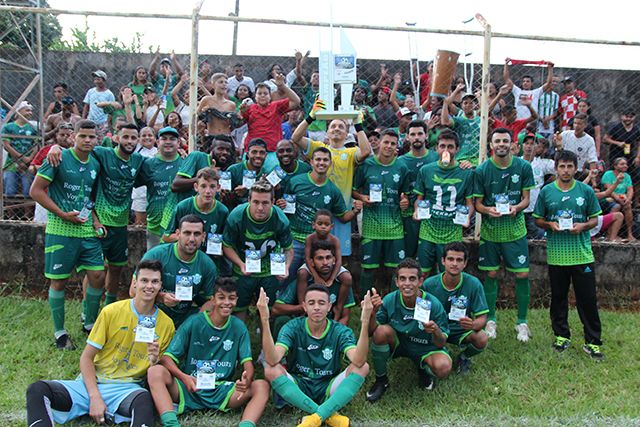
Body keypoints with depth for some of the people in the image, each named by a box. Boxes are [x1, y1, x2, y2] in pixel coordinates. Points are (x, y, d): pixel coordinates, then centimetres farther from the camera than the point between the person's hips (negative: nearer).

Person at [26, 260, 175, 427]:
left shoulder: (166, 324, 3)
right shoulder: (112, 312, 0)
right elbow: (86, 358, 1)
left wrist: (154, 361, -15)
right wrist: (95, 397, -13)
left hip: (125, 389, -2)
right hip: (92, 382, 2)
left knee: (144, 399, -39)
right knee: (37, 389, -23)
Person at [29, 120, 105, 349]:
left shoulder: (95, 164, 8)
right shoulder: (58, 158, -8)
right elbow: (36, 191, -9)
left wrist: (95, 219, 4)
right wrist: (63, 215, -14)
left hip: (87, 230, 5)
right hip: (61, 230, -5)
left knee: (98, 276, 2)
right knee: (59, 281, 4)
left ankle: (90, 324, 22)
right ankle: (59, 332, 19)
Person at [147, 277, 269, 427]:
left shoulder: (239, 328, 4)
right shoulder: (193, 323, -2)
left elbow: (247, 363, -1)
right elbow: (167, 358, -7)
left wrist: (246, 380, -27)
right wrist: (184, 377, -28)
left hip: (222, 391, 1)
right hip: (190, 388, -1)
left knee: (262, 386, -22)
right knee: (156, 372, -27)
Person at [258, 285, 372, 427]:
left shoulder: (341, 331, -8)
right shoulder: (293, 328, -9)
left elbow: (358, 362, -29)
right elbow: (273, 360, -28)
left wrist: (365, 323, -42)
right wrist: (265, 320, -39)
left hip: (328, 391, 0)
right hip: (297, 390, 0)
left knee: (363, 367, -22)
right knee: (271, 370, -28)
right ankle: (329, 415, -26)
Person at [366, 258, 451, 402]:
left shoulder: (433, 304, -21)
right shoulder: (389, 300, -18)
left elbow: (441, 344, -14)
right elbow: (371, 332, -13)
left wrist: (436, 331, -38)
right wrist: (372, 313, -33)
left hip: (425, 348, -1)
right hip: (397, 344, 1)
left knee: (443, 367, -32)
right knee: (382, 331, -31)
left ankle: (424, 370, 8)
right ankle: (381, 380, -6)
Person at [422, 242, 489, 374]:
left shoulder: (473, 284, -16)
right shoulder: (429, 284, -15)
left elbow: (482, 318, -15)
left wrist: (473, 324, -39)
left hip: (461, 330, 1)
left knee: (482, 339, -31)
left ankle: (463, 357, 5)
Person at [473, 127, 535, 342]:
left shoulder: (523, 167, -4)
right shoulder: (482, 170, -6)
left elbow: (526, 198, 0)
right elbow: (477, 203, -2)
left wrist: (516, 207, -21)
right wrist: (487, 210, -23)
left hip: (515, 229, 0)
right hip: (490, 229, 0)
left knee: (522, 274, 1)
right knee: (491, 275, 7)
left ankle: (522, 321, 18)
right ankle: (490, 320, 22)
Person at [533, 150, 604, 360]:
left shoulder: (586, 191, 1)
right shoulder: (546, 191, 2)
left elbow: (595, 218, 7)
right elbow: (538, 220, 8)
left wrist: (583, 226, -13)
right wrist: (550, 224, -12)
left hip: (582, 254, -1)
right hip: (556, 254, 1)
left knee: (588, 299, 2)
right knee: (558, 297, 12)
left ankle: (593, 341, 14)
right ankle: (561, 335, 28)